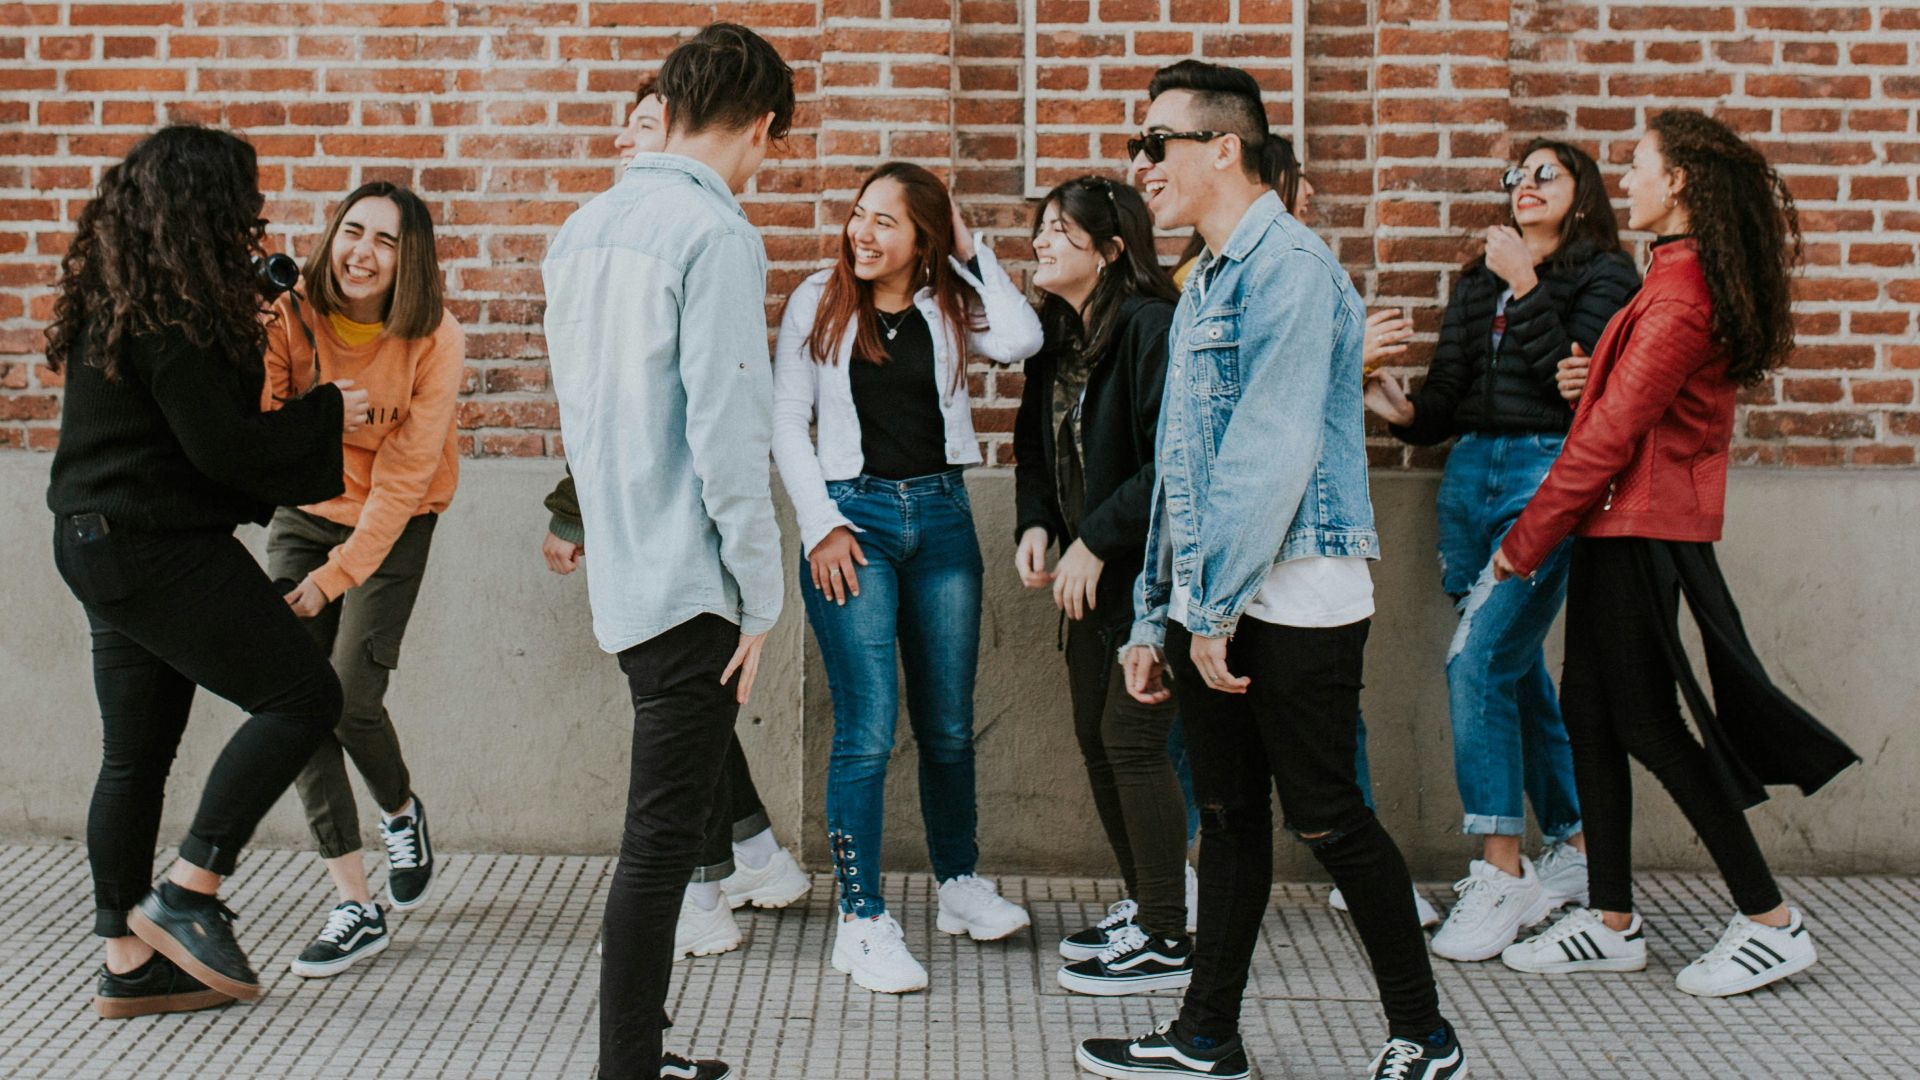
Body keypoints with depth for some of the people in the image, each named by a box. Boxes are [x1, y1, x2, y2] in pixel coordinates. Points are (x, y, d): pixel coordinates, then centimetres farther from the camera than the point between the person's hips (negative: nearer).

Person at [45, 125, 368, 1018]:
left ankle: (131, 961, 19)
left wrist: (241, 340, 14)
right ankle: (187, 894, -2)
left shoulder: (113, 299, 12)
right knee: (301, 695, -5)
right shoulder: (173, 315, -18)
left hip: (99, 542, 10)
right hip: (158, 548, -10)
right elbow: (224, 446, -20)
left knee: (137, 754, 13)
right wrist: (328, 412, -7)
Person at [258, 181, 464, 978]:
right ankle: (357, 907, -1)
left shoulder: (433, 342, -18)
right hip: (302, 515, 3)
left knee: (348, 696, -13)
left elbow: (403, 477, -18)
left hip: (391, 526, -2)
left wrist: (336, 573, -22)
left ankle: (401, 811, 24)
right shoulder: (291, 319, -14)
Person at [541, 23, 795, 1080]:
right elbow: (726, 432, -19)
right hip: (688, 579, -9)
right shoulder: (715, 235, -14)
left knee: (683, 807, 19)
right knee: (664, 834, -2)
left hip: (622, 573, 9)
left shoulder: (581, 230, 12)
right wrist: (760, 593, -12)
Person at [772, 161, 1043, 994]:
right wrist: (819, 524, -8)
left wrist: (970, 250, -5)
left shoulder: (950, 307, 6)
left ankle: (960, 886, 31)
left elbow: (1021, 341, -15)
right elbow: (786, 421, 1)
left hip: (942, 517, 3)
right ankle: (862, 923, 0)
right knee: (867, 730, -7)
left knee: (947, 724, 12)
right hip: (854, 516, -2)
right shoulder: (819, 302, 2)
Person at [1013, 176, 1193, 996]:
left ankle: (1168, 941, 2)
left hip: (1155, 572, -9)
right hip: (1092, 571, 9)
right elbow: (1035, 445, 17)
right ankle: (1145, 905, 26)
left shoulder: (1151, 328, -16)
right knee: (1094, 735, 11)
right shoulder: (1056, 336, 11)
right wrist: (1034, 524, -1)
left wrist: (1097, 539, -20)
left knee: (1132, 737, -8)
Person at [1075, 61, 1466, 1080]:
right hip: (1211, 601, 9)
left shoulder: (1289, 264, -11)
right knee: (1228, 815, 12)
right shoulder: (1203, 287, 19)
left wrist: (1218, 606, -18)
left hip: (1290, 601, -9)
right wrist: (1154, 615, 16)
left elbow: (1271, 450, -19)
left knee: (1326, 817, -2)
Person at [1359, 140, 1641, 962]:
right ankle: (1573, 849, 23)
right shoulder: (1478, 281, 19)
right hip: (1471, 476, 7)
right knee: (1516, 670, 10)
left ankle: (1501, 874, -12)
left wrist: (1527, 290, -13)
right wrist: (1405, 412, -6)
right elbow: (1446, 398, 15)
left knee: (1479, 658, -17)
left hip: (1550, 475, -7)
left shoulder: (1604, 274, 2)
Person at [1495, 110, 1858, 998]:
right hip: (1629, 525, 10)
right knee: (1590, 709, 11)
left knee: (1644, 720, -3)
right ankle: (1612, 924, 17)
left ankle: (1772, 923, 7)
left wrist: (1524, 542, -13)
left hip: (1639, 527, -10)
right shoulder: (1693, 280, 13)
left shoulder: (1679, 297, -18)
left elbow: (1611, 434, -18)